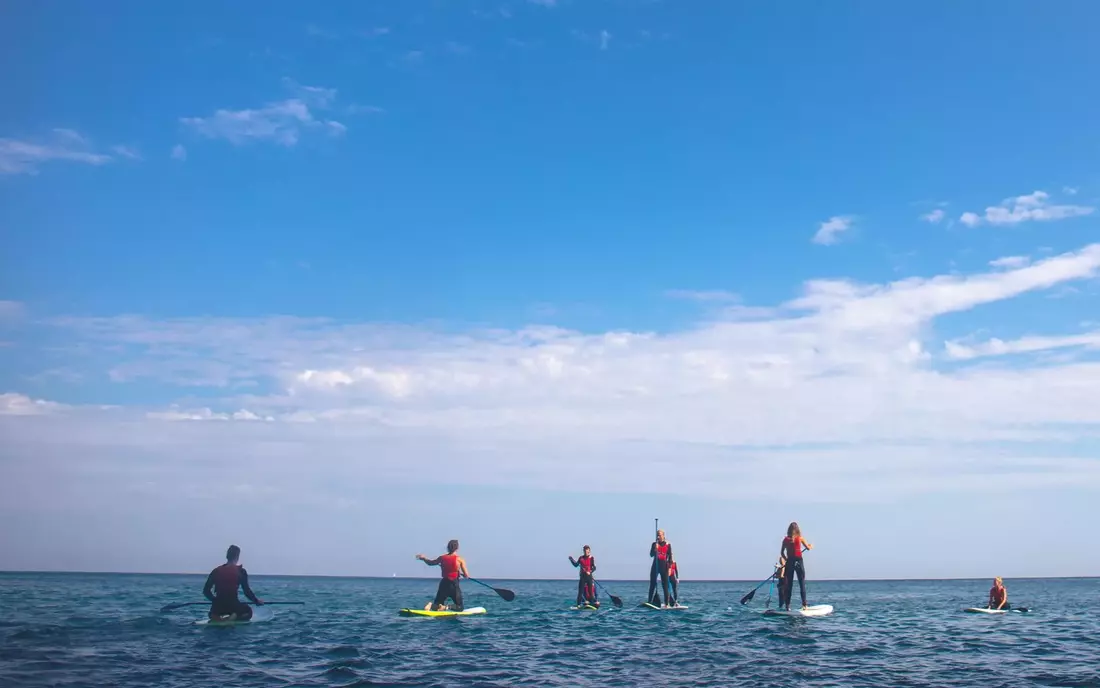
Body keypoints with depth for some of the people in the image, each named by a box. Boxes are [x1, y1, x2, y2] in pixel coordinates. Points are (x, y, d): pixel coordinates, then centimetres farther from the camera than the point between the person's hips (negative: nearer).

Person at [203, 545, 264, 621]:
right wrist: (257, 600, 10)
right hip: (232, 606, -4)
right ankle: (234, 617, -6)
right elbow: (247, 591, -6)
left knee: (212, 614, 39)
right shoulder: (241, 571, -3)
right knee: (248, 611, 27)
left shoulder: (216, 571, 8)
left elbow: (206, 591, 10)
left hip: (217, 608, 4)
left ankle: (215, 618, 1)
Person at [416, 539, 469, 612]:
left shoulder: (442, 558, 4)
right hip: (454, 585, -4)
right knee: (459, 608, 6)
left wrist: (424, 558, 41)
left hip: (444, 584, 4)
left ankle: (431, 606, -17)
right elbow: (466, 575, -9)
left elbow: (431, 563, 22)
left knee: (436, 606, 17)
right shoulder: (460, 559, -7)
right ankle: (446, 607, -21)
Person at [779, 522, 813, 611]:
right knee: (802, 584, 3)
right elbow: (808, 547, 9)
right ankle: (804, 604, -3)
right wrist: (811, 546, 30)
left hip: (789, 562, 2)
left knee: (789, 585, 6)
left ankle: (787, 605, 3)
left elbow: (782, 553, 7)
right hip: (798, 561, -2)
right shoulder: (800, 538, -3)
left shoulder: (786, 539, 2)